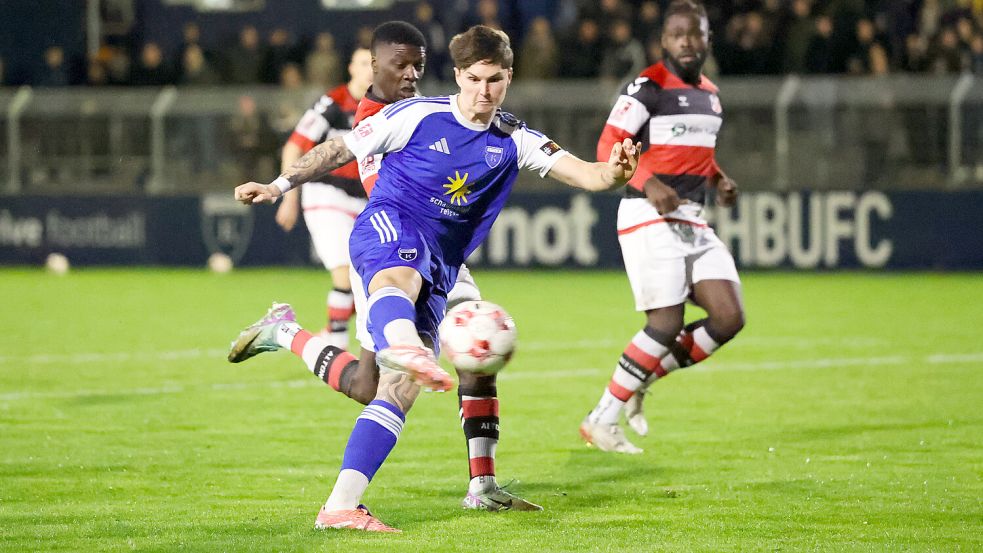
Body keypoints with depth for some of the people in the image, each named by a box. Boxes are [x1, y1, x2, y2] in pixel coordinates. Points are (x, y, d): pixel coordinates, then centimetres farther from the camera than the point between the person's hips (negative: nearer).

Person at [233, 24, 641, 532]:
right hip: (387, 228, -5)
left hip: (436, 271, 5)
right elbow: (341, 149, 9)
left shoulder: (515, 142, 10)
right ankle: (403, 346, -80)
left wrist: (611, 173, -26)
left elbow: (579, 172, -4)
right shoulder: (417, 116, 1)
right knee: (400, 278, -42)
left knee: (401, 390, -6)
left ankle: (340, 505, -9)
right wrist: (281, 185, 5)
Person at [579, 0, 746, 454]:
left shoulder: (710, 94, 16)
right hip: (649, 218, -8)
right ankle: (601, 421, -1)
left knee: (729, 318, -3)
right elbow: (609, 147, -14)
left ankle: (640, 380, 13)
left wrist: (719, 181, 9)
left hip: (693, 222, 8)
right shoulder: (648, 87, -9)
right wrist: (650, 186, -28)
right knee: (666, 326, -13)